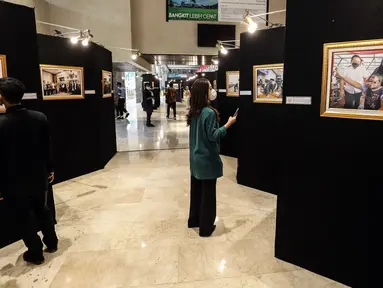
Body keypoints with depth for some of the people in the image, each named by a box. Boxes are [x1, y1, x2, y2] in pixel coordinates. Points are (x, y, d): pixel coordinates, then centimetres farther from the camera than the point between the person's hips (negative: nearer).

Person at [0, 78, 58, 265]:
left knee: (24, 218, 13)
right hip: (39, 177, 4)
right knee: (42, 210, 23)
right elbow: (47, 147, 0)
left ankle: (35, 254, 28)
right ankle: (52, 243, 37)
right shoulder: (40, 118, -9)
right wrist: (49, 169, 13)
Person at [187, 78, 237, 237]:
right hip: (207, 159, -8)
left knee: (196, 190, 18)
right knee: (207, 193, 5)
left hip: (196, 158, 8)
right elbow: (213, 136, -19)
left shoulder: (194, 111, 5)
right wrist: (228, 124, -14)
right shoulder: (209, 112, -20)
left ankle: (193, 220, 33)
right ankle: (206, 227, 17)